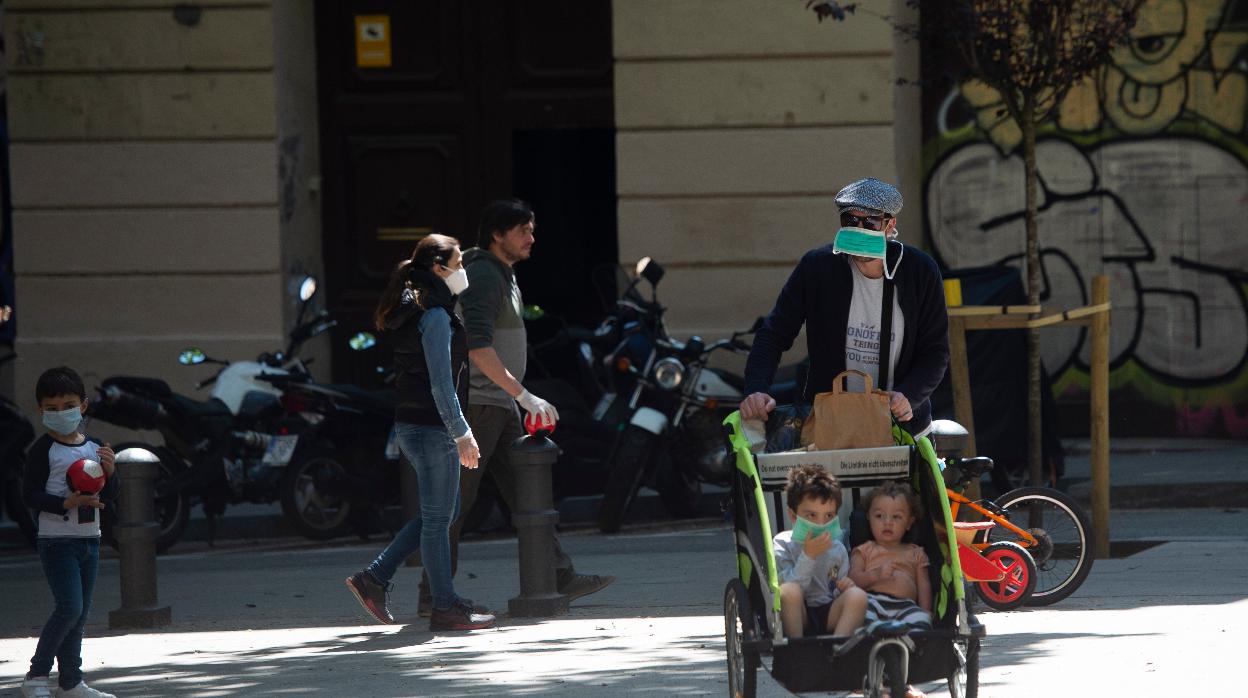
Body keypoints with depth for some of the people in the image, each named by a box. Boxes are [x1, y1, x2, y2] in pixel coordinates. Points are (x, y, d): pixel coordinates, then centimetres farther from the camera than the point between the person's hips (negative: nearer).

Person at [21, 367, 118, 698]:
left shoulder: (95, 447, 10)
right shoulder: (43, 450, -9)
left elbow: (110, 496, 13)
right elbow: (30, 495, -14)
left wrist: (109, 472, -8)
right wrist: (67, 503, -25)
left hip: (89, 539, 7)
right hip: (57, 541, -7)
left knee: (80, 613, 10)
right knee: (70, 607, -17)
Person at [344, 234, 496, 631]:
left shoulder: (413, 313, 15)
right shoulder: (435, 316, -16)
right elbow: (441, 383, -21)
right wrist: (462, 433, -19)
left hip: (411, 424, 10)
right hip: (431, 427, -10)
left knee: (441, 512, 17)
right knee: (438, 518, -2)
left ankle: (375, 578, 14)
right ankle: (446, 608, 4)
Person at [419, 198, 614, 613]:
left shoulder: (504, 275, 18)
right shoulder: (483, 275, -14)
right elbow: (477, 347, -25)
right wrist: (524, 396, -26)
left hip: (500, 406, 10)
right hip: (477, 403, -10)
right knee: (458, 499, -5)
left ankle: (560, 578, 6)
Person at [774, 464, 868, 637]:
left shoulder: (837, 549, 10)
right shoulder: (783, 545, -2)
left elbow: (839, 595, 14)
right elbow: (789, 586, -14)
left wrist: (845, 587, -10)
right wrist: (808, 556, -23)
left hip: (828, 614, 3)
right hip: (798, 616, -3)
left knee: (858, 596, -24)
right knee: (789, 591, -34)